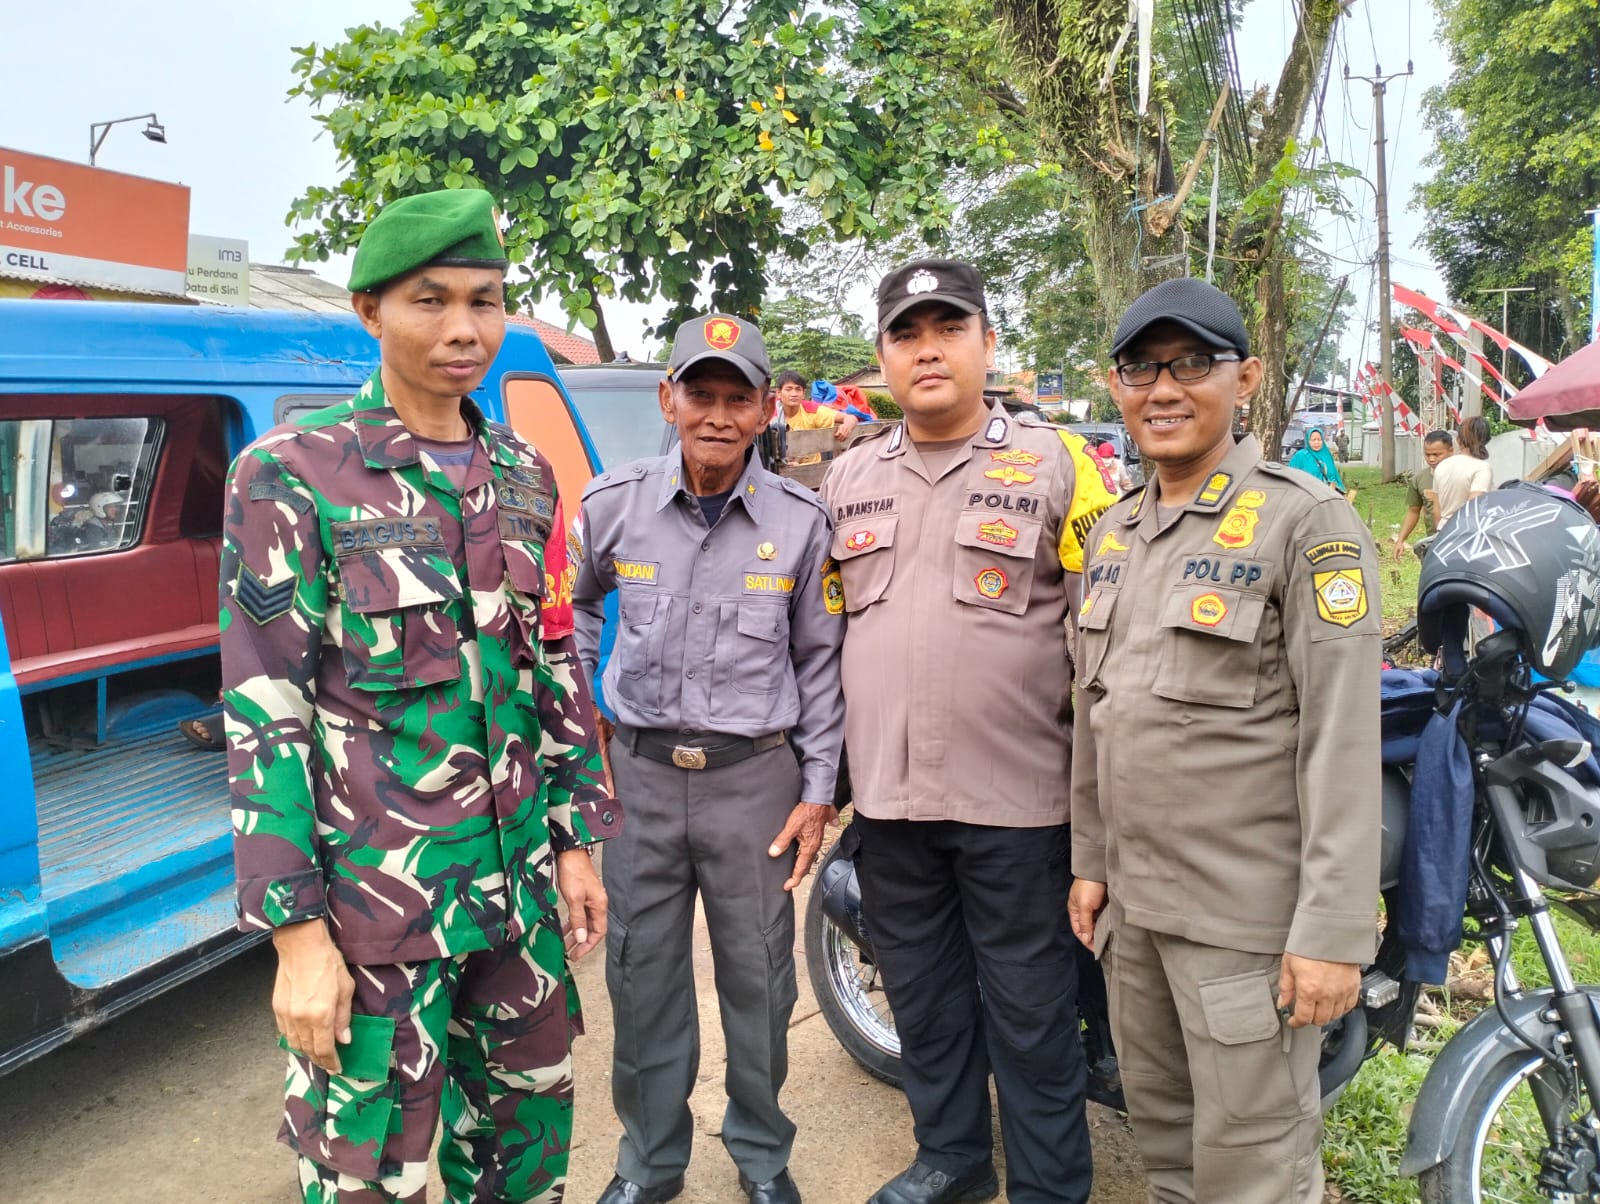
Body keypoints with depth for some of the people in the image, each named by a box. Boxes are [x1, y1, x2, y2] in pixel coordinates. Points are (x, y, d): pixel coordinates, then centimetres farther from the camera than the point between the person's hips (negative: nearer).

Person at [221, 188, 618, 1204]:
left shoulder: (524, 475, 7)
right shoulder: (292, 473, -9)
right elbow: (264, 711, -11)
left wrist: (577, 842, 9)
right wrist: (296, 930, -13)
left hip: (518, 884, 5)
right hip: (375, 895, -5)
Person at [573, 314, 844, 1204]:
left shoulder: (802, 521, -5)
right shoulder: (615, 504, -3)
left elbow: (820, 661, 2)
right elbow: (577, 605, 17)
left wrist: (818, 789, 1)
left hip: (754, 776, -1)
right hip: (640, 771, 1)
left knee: (758, 979, 10)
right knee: (643, 978, 12)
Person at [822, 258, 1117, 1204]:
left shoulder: (1057, 463, -4)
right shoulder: (848, 480, 9)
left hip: (1017, 796, -4)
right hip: (887, 796, 5)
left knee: (1029, 1012, 9)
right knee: (924, 999, 20)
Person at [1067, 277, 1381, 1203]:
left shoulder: (1307, 521, -10)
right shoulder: (1112, 531, 12)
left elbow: (1341, 739, -15)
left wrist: (1334, 930, -18)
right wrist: (1091, 860, 15)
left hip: (1250, 918, -6)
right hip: (1132, 903, 6)